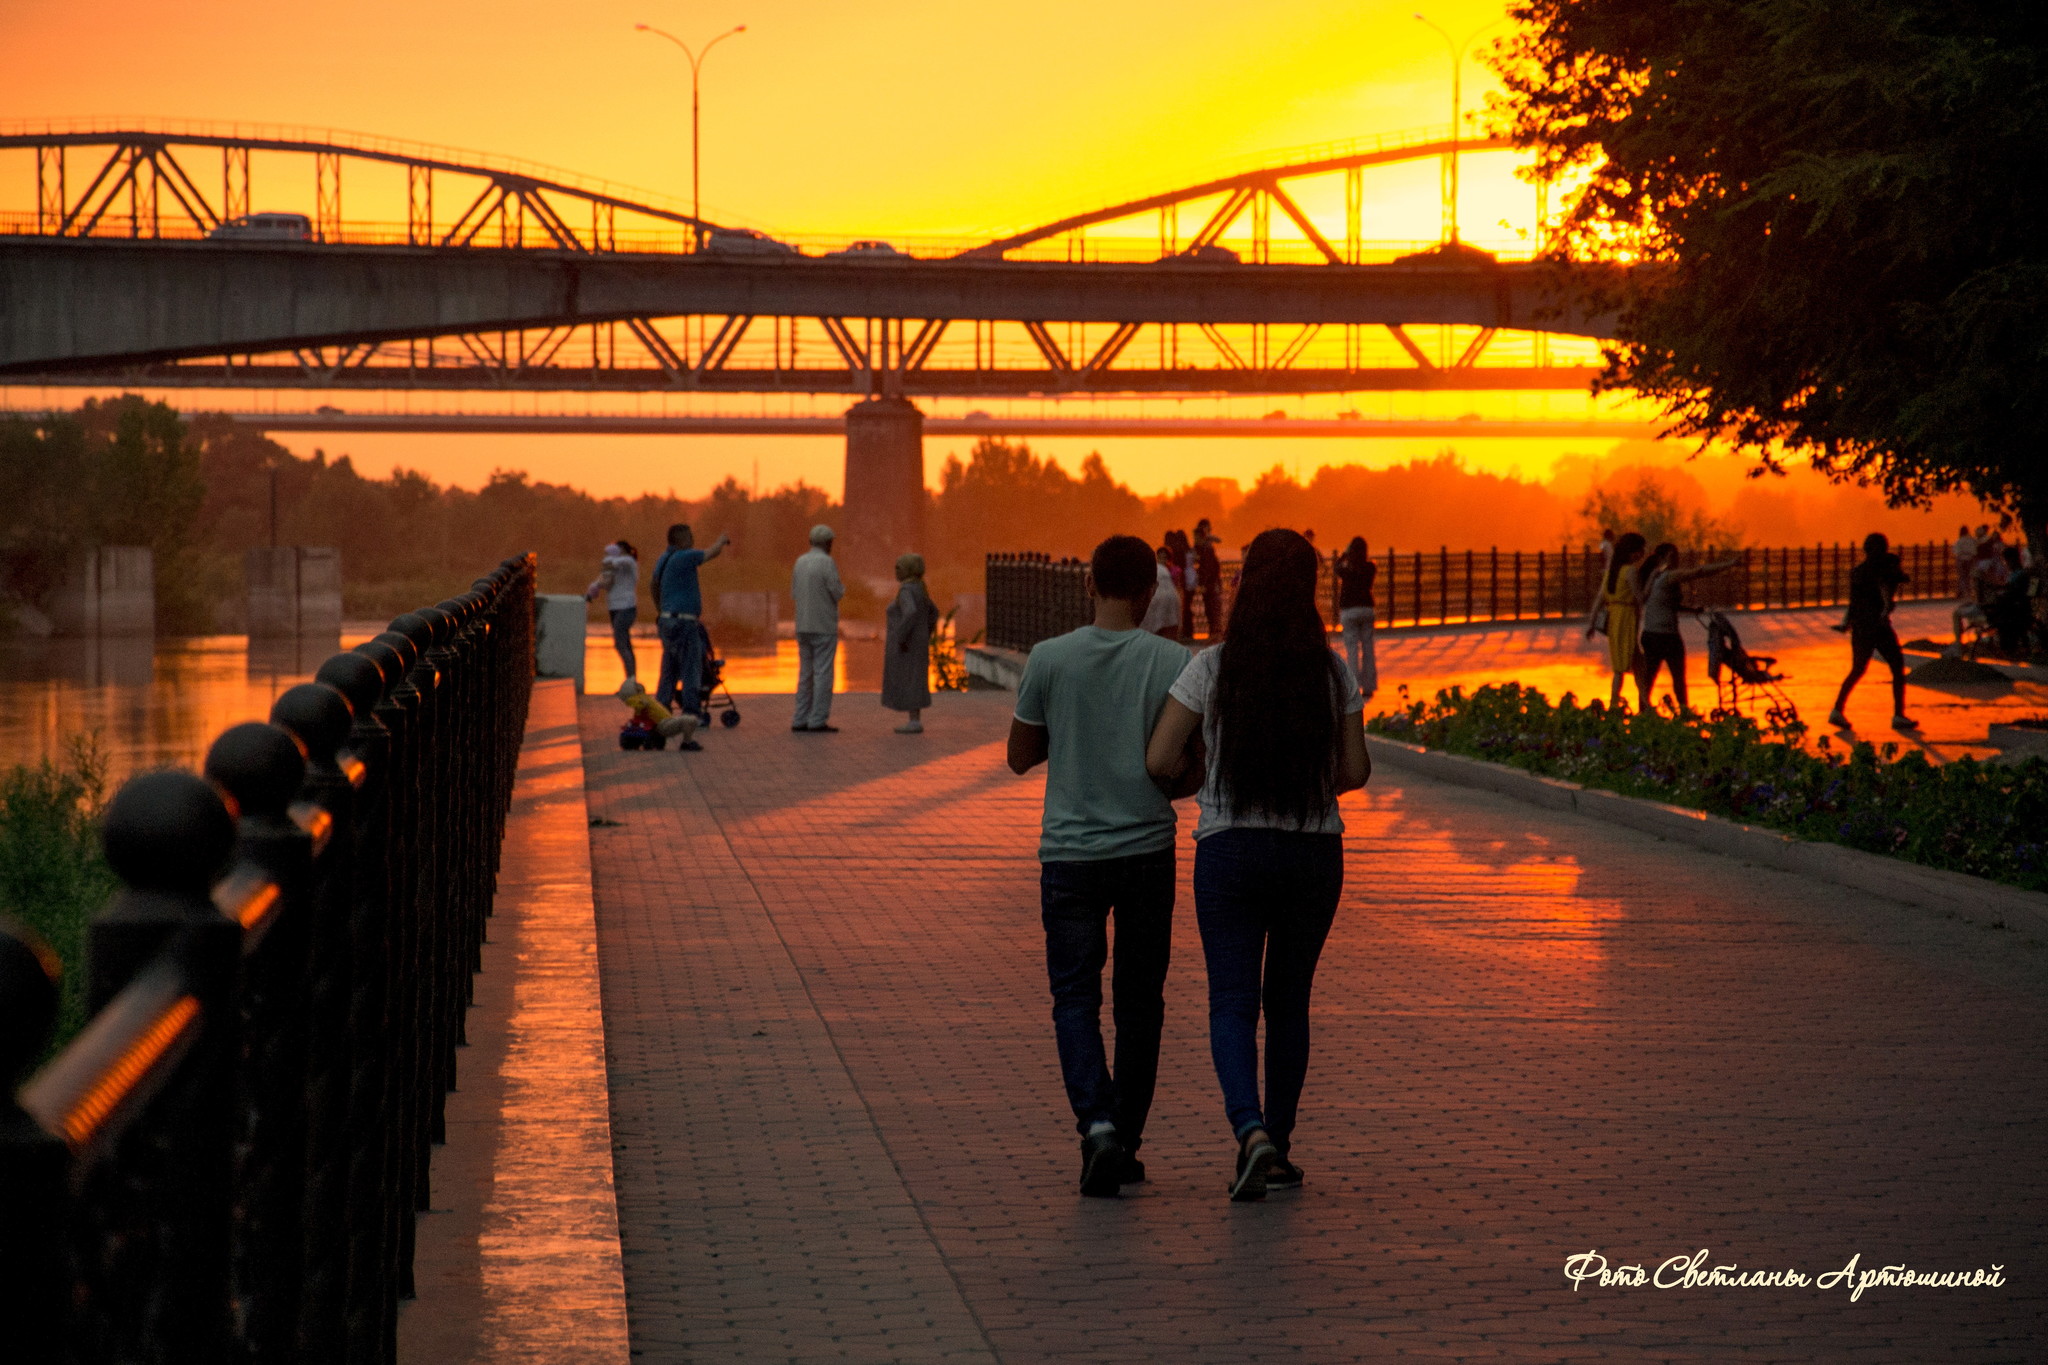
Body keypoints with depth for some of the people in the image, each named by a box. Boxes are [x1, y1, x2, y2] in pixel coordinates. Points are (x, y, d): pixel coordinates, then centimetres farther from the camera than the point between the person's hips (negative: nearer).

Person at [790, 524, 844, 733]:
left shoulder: (800, 562, 9)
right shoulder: (827, 563, -13)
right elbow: (837, 594, -13)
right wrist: (841, 588, 10)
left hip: (803, 627, 7)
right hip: (824, 627, -7)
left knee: (806, 673, 10)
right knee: (823, 673, -4)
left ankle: (801, 721, 9)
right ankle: (818, 721, -7)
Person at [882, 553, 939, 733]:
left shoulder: (906, 591, -17)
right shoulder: (918, 590, 12)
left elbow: (911, 613, -32)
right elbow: (933, 613, 21)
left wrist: (902, 637, -25)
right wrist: (923, 638, 21)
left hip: (904, 646, -10)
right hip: (914, 645, 10)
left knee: (907, 684, -6)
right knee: (912, 683, 12)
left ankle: (915, 723, -6)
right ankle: (915, 722, 13)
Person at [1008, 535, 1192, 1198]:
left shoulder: (1050, 659, -4)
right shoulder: (1175, 664, -5)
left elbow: (1020, 757, 7)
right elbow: (1193, 770, -2)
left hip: (1069, 853, 0)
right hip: (1148, 851, 0)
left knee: (1076, 997, 4)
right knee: (1138, 1001, 12)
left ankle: (1097, 1121, -19)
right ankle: (1125, 1143, 17)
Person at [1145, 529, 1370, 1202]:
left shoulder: (1211, 668, -8)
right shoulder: (1333, 673, -2)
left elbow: (1160, 762, -10)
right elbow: (1355, 771, 0)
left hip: (1229, 849, -2)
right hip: (1315, 850, 2)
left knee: (1232, 1002, 0)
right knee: (1289, 1001, 15)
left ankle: (1251, 1131, -22)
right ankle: (1277, 1151, 19)